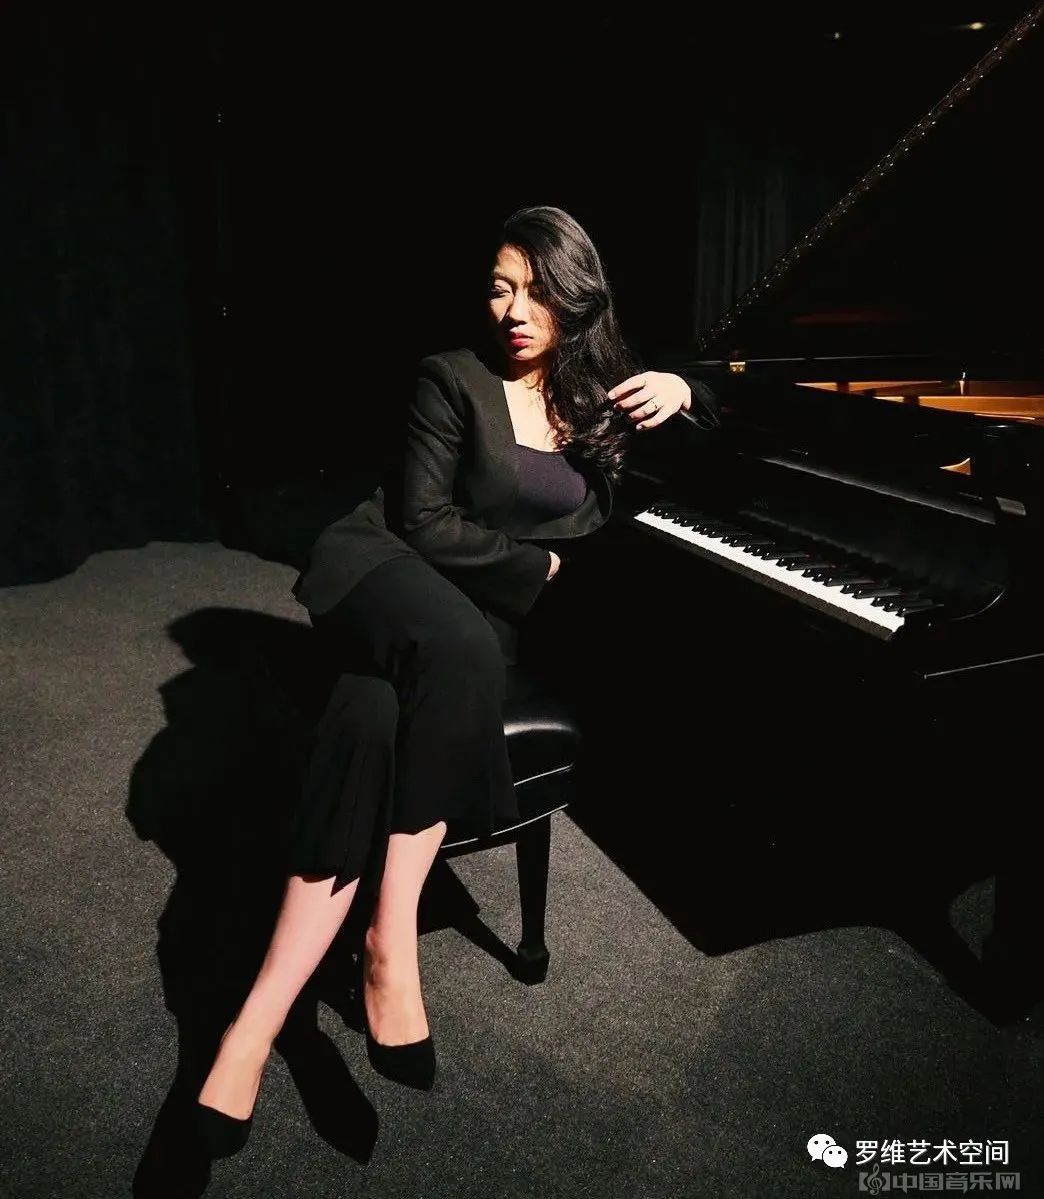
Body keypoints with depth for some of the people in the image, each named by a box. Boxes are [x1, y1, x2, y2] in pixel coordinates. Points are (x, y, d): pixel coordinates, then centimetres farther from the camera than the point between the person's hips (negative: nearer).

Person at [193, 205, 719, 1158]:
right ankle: (393, 942, -38)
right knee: (456, 648, -41)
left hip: (488, 614, 3)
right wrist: (537, 564, -3)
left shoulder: (597, 392, 12)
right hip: (388, 575, -3)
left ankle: (266, 1009, -34)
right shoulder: (455, 377, -2)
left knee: (377, 721, -33)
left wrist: (683, 391, 1)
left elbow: (713, 433, 24)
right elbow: (424, 523, -9)